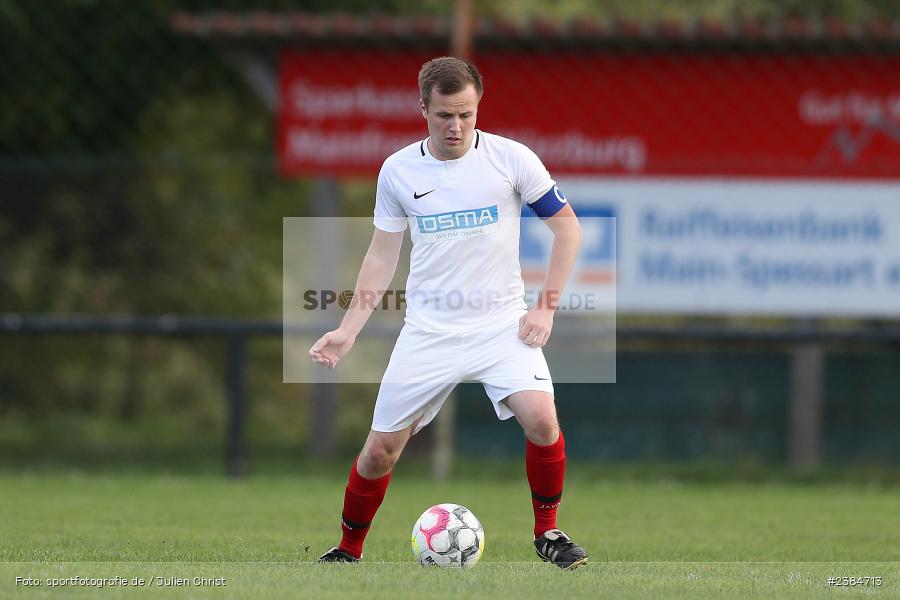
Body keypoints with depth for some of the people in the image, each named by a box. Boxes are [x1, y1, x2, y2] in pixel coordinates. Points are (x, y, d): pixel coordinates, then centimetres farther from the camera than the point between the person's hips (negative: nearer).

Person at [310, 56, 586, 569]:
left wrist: (546, 309, -5)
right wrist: (348, 330, 4)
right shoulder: (398, 171, 1)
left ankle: (547, 532, -2)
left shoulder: (511, 158, -5)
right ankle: (349, 551, 22)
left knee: (541, 417, -24)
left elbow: (567, 228, 2)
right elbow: (382, 257, 11)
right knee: (382, 448, 0)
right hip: (428, 330, 2)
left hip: (501, 324, -2)